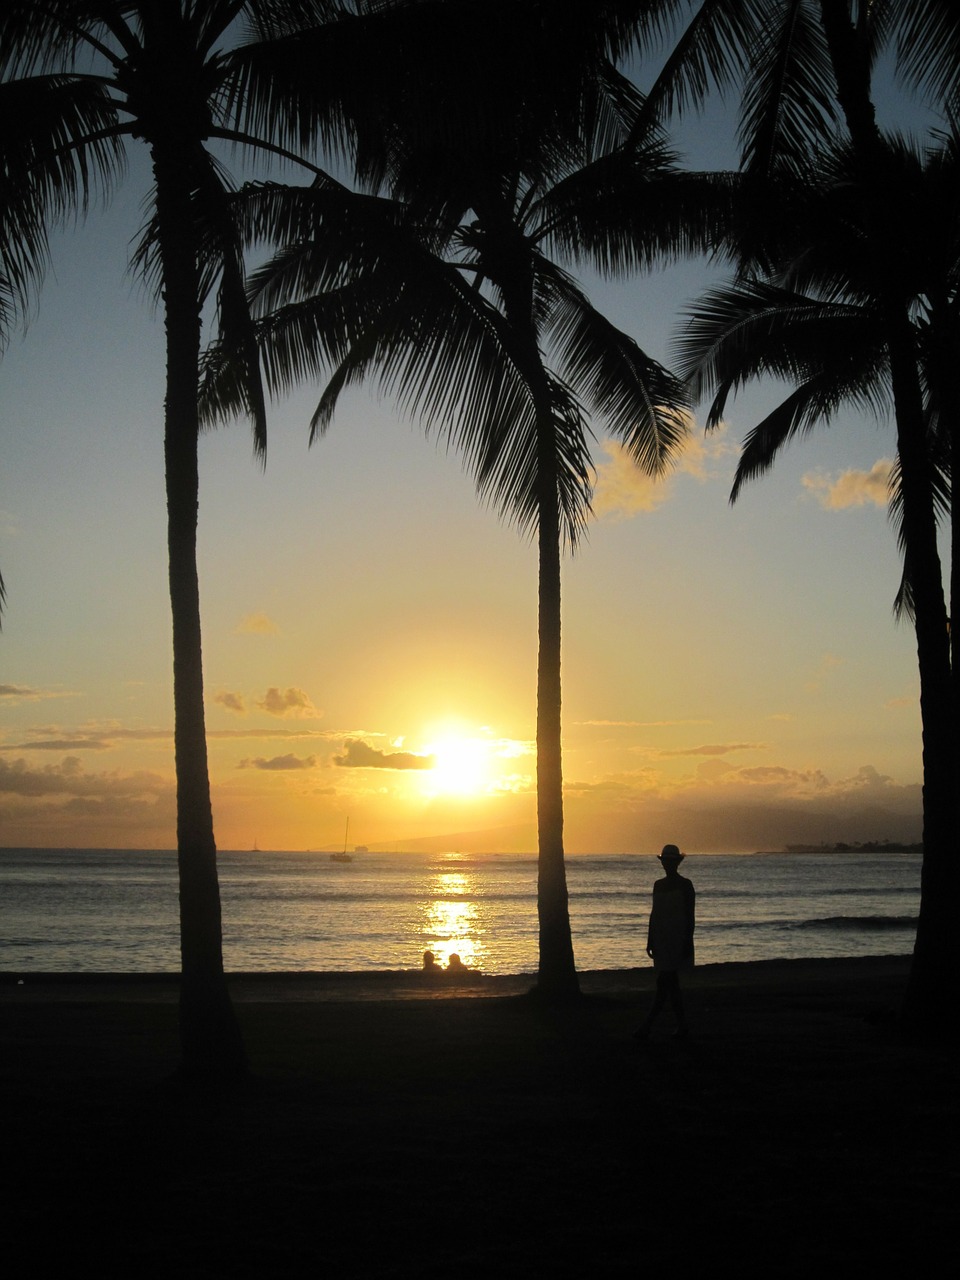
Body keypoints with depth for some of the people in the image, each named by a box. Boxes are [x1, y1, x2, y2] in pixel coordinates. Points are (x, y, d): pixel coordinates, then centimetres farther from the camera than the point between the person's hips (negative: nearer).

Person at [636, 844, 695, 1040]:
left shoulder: (685, 885, -7)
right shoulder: (658, 885, 12)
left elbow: (690, 916, -8)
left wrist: (688, 943, -13)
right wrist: (650, 940, 12)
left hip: (677, 942, -7)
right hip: (661, 941, 7)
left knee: (663, 985, -11)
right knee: (671, 985, 10)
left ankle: (647, 1027, -13)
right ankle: (682, 1028, 17)